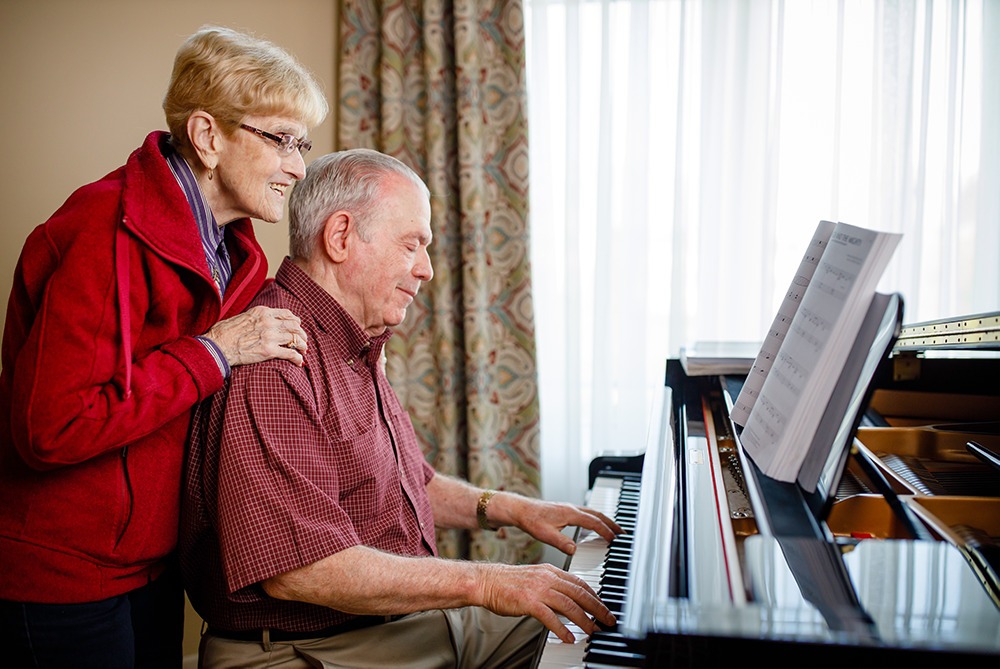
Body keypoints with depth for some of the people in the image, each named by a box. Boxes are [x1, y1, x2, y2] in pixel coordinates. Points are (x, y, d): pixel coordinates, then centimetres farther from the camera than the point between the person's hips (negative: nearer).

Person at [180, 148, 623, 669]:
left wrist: (513, 509, 11)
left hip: (412, 616, 10)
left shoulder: (355, 350, 14)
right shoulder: (272, 363, -22)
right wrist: (483, 583, -25)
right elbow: (297, 569, -28)